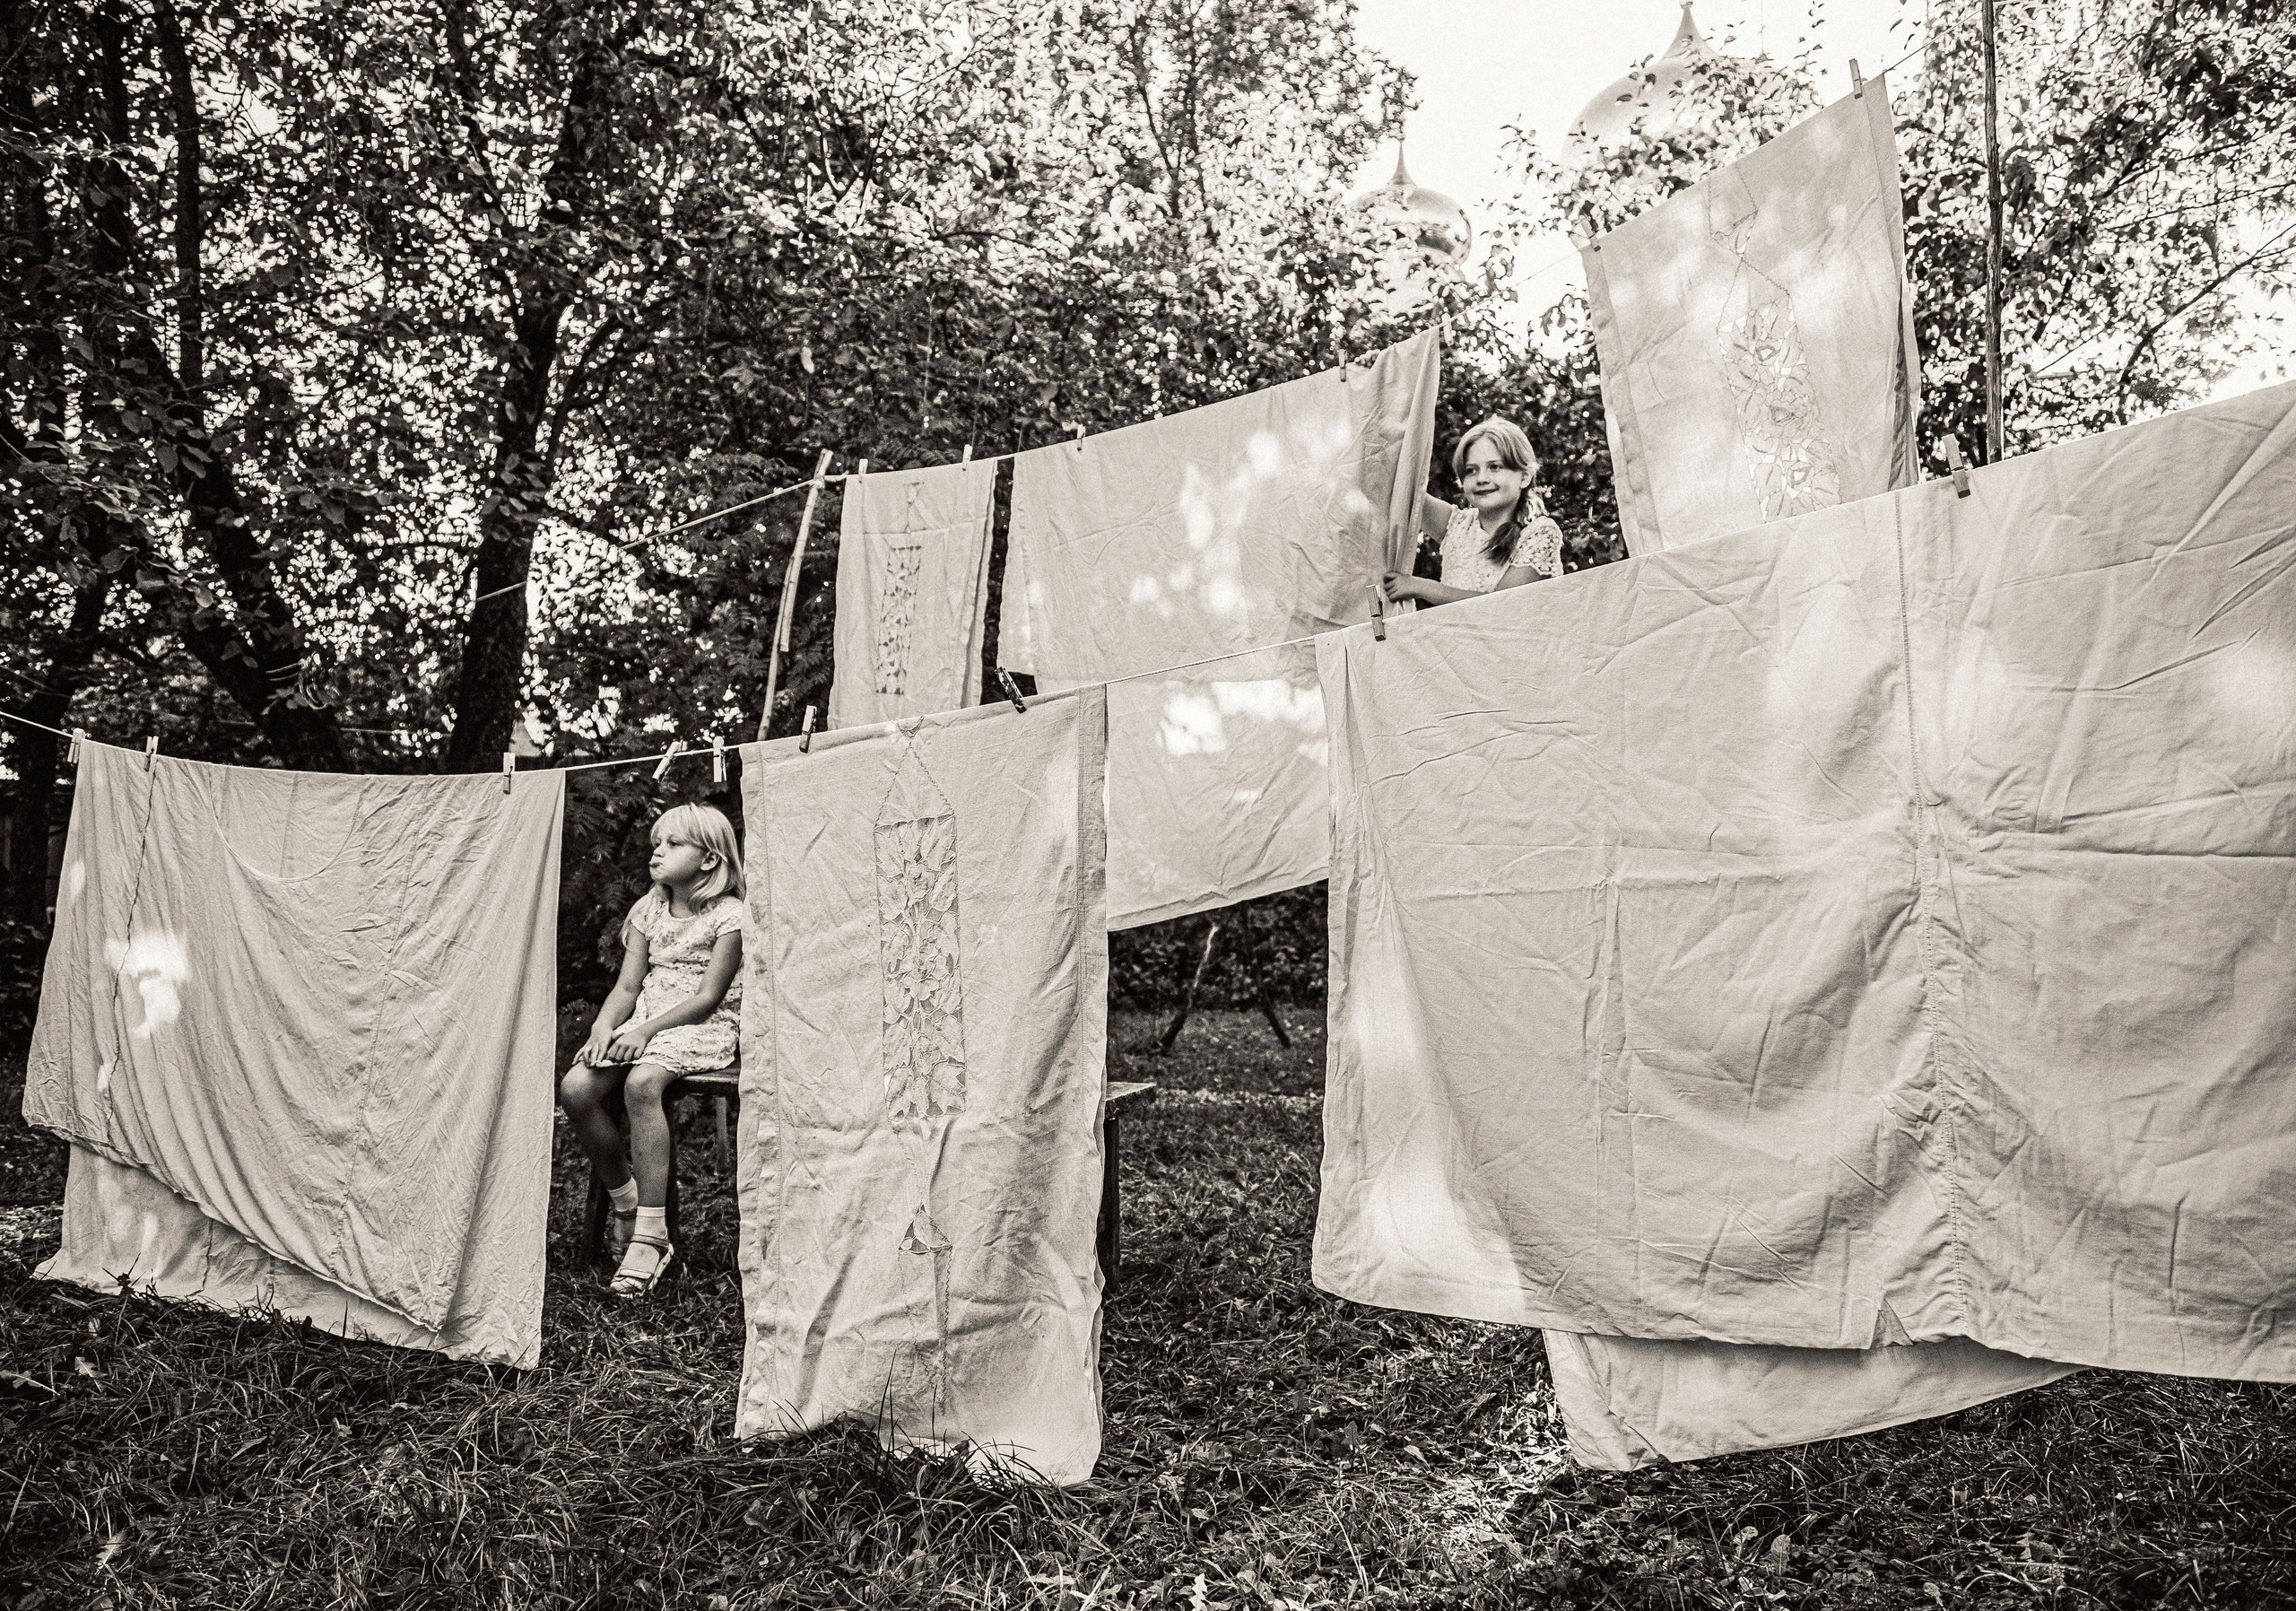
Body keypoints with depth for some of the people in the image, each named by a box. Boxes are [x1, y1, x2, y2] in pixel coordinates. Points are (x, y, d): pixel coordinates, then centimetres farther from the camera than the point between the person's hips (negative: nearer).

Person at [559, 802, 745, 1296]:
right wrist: (604, 1026, -11)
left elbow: (708, 998, -12)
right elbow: (627, 987, 9)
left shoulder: (730, 915, -6)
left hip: (705, 1028, -6)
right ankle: (625, 1202, 0)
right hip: (644, 1022, 6)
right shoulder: (648, 909, 13)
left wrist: (646, 1030, -21)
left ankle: (650, 1234, -32)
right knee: (575, 1089, -20)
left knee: (641, 1082, -36)